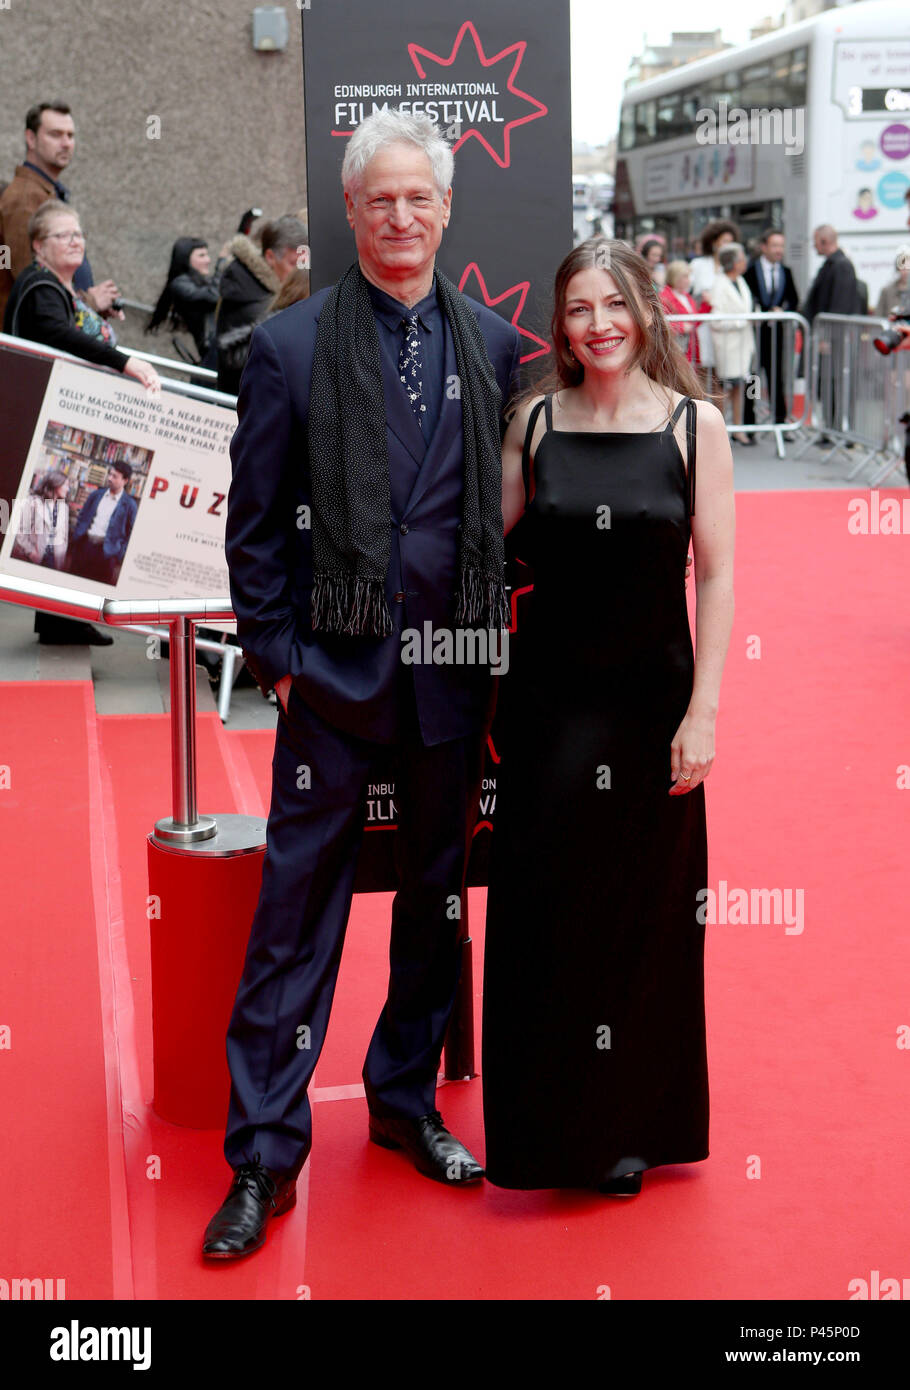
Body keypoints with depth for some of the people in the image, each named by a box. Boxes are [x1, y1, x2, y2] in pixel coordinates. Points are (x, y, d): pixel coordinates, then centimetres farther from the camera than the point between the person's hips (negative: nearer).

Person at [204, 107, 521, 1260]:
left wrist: (498, 637, 5)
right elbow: (254, 523, -1)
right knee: (298, 905, 0)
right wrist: (276, 655, -5)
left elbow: (511, 505, 10)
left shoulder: (493, 345, 6)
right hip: (337, 668, -3)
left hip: (455, 666, 4)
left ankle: (406, 1100, 33)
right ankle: (265, 1151, 11)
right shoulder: (291, 348, -3)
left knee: (436, 894, 14)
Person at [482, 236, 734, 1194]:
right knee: (539, 909, 7)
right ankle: (547, 1122, 24)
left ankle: (631, 1124, 25)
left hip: (650, 702, -1)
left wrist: (702, 711, -10)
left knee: (640, 914, 8)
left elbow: (716, 576, -5)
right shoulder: (536, 421, 2)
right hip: (546, 701, 2)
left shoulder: (694, 425, -3)